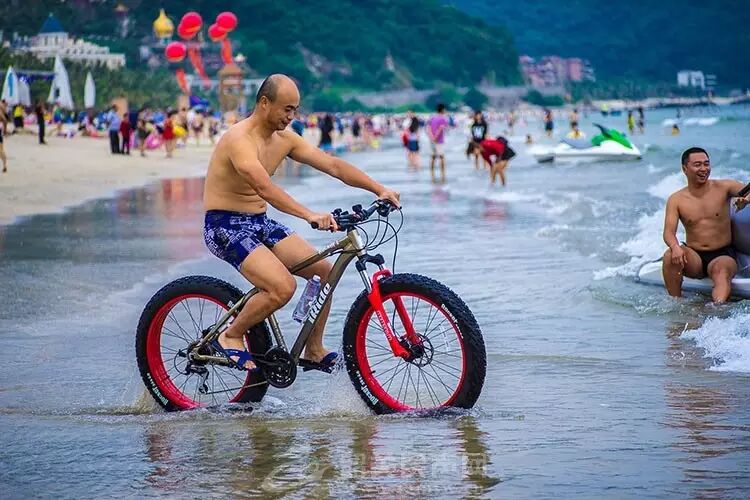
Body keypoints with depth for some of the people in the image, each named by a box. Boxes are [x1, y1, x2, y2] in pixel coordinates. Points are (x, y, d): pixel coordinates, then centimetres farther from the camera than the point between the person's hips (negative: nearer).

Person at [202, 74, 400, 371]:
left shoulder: (284, 139, 4)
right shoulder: (239, 139, -22)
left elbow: (333, 165, 2)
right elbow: (265, 188, -37)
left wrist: (379, 190, -9)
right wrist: (310, 216, -49)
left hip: (259, 223, 9)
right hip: (225, 227, -9)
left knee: (324, 270, 0)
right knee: (283, 287, -26)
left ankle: (314, 350, 14)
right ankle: (230, 336, -3)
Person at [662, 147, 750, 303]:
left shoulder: (723, 188, 2)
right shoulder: (676, 200, 2)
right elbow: (669, 232, -7)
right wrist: (675, 247, -31)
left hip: (723, 255, -1)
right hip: (693, 258, 1)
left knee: (721, 272, -34)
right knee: (670, 255, -28)